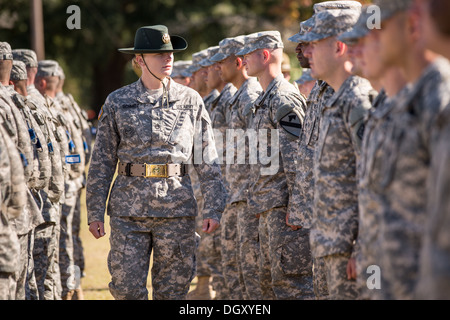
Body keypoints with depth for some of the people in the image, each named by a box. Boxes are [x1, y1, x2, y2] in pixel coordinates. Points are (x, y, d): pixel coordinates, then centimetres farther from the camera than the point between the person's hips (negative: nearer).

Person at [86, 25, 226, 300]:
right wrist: (95, 212, 1)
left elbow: (208, 160, 5)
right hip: (129, 209, 0)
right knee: (127, 287, -2)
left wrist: (213, 208, -2)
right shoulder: (117, 103, 4)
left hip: (177, 207, 1)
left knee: (173, 290, 4)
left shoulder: (191, 101, 5)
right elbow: (101, 162, 6)